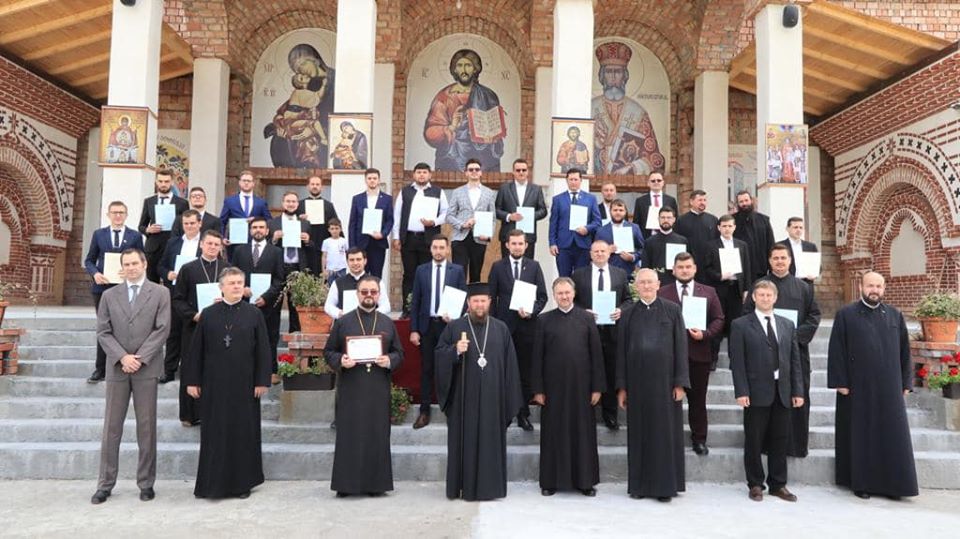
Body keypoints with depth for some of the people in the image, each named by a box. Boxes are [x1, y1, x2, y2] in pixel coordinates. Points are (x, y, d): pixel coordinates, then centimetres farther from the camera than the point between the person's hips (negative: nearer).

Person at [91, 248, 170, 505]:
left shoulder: (160, 293, 3)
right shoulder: (109, 295, 10)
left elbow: (162, 329, -4)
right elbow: (103, 332, 4)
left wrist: (140, 358, -11)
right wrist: (122, 357, -10)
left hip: (147, 368, -2)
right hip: (117, 368, 2)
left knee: (147, 427, 4)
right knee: (111, 427, 6)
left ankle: (146, 483, 13)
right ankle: (105, 484, 15)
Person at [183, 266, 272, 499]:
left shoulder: (254, 314, 0)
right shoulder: (208, 314, 4)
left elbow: (263, 349, -1)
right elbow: (196, 350, 5)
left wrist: (262, 381, -5)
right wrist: (192, 381, 1)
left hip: (244, 384, -1)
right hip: (214, 384, 1)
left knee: (243, 433, 6)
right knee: (214, 434, 6)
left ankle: (242, 482, 18)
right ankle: (213, 483, 18)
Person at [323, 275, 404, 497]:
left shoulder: (388, 323, 9)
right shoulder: (342, 322, 5)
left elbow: (399, 352, 11)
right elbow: (328, 352, 5)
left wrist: (390, 361, -10)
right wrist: (340, 361, -15)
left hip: (379, 390, 2)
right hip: (350, 389, -1)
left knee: (377, 435, 4)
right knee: (349, 435, 2)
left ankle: (375, 483, 14)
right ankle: (346, 483, 11)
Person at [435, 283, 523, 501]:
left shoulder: (501, 329, 8)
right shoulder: (454, 327, 4)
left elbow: (509, 363, 7)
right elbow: (439, 355, 2)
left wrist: (510, 398, 2)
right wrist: (455, 350, -18)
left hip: (492, 397, 1)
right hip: (464, 398, -1)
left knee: (491, 440, 6)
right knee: (464, 441, 3)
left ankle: (489, 486, 16)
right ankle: (464, 486, 13)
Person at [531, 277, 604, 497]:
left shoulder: (587, 318, 3)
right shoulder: (544, 320, 2)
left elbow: (596, 353, 3)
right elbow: (537, 356, 2)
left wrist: (597, 387, -2)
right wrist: (537, 389, -2)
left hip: (581, 385, 0)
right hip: (553, 385, 0)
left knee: (583, 432, 7)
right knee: (554, 433, 7)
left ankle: (585, 480, 19)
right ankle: (551, 480, 18)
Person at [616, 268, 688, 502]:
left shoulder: (672, 310, 2)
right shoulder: (628, 314, 7)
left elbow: (681, 347, -1)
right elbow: (621, 351, 6)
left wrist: (680, 383, -7)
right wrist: (621, 387, 2)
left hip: (664, 380, -2)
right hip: (637, 381, 2)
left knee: (666, 432, 3)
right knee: (639, 433, 7)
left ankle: (666, 485, 13)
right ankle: (639, 484, 17)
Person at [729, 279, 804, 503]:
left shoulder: (787, 325, 13)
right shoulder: (741, 325, -1)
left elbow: (794, 360, 11)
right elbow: (737, 362, -6)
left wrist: (797, 390, 5)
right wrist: (741, 391, -13)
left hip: (783, 392, 4)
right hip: (756, 392, -4)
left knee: (780, 441, 10)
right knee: (754, 442, 5)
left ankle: (778, 484, 23)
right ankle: (755, 484, 17)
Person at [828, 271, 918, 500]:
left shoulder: (895, 316, 8)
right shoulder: (846, 315, -2)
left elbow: (904, 351, 11)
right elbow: (837, 351, -4)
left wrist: (906, 382, 6)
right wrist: (840, 382, -9)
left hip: (889, 388, 3)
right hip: (857, 387, -3)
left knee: (892, 436, 5)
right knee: (860, 436, 4)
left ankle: (892, 483, 16)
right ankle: (861, 482, 14)